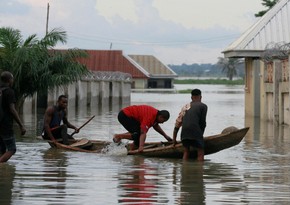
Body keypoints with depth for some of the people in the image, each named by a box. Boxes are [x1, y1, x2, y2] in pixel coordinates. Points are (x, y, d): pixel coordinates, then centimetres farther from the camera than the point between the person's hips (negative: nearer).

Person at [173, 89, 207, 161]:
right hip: (195, 130, -4)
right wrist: (201, 134, 19)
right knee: (200, 152, 2)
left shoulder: (185, 106, 25)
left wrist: (174, 140, 30)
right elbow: (202, 122, 5)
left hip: (184, 131, 5)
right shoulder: (203, 106, 12)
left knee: (186, 151, 18)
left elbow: (177, 123, 24)